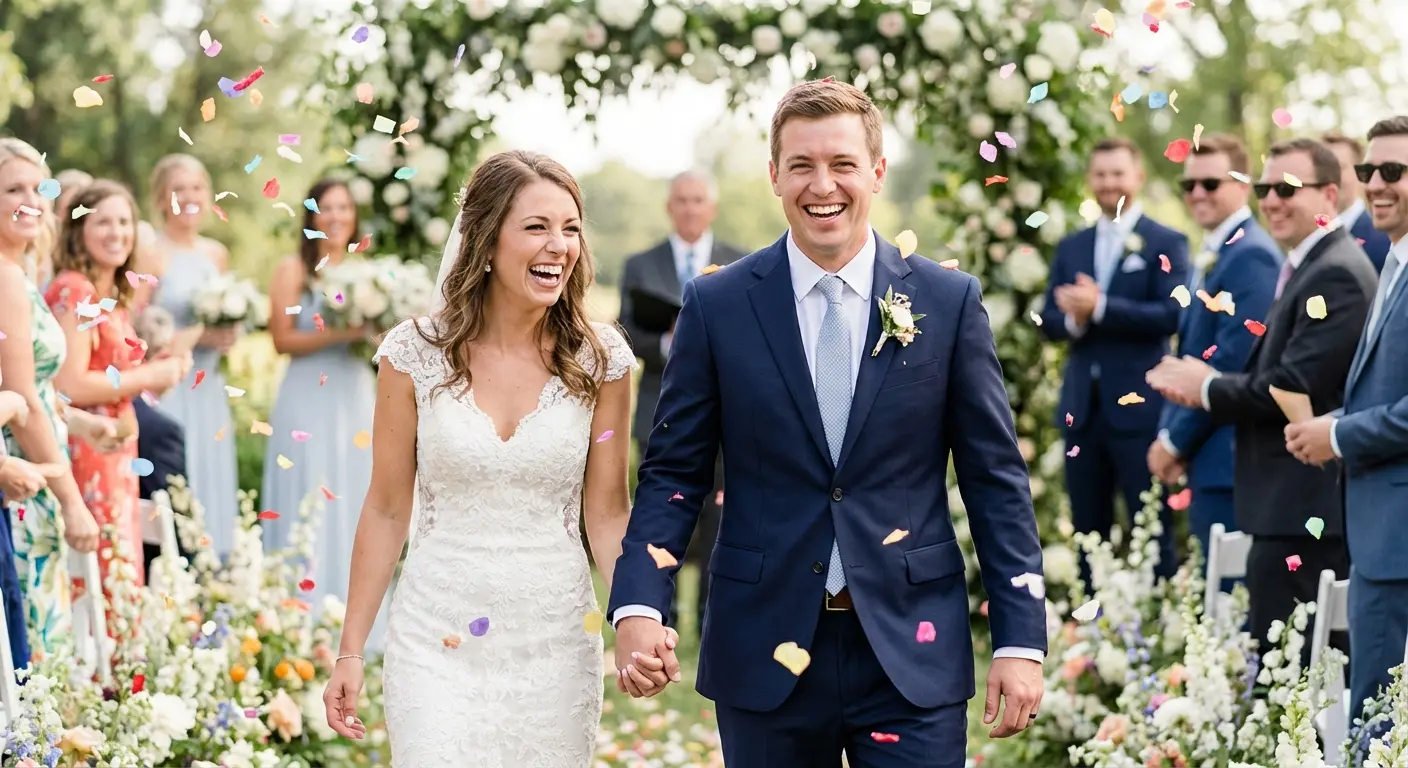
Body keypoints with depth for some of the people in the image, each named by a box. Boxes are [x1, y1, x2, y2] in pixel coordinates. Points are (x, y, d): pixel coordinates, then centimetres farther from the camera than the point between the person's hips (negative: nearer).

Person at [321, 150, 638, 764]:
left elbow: (607, 511, 1)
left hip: (556, 638, 1)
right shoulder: (416, 353, -6)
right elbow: (386, 509, 1)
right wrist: (350, 650, 2)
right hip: (438, 639, -1)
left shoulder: (599, 359, -3)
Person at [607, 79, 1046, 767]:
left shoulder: (949, 302, 1)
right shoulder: (717, 305, 1)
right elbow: (674, 471, 2)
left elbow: (996, 478, 2)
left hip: (912, 652, 0)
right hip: (766, 654, 1)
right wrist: (639, 606, -13)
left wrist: (1021, 639, -3)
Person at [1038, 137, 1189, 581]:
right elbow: (1049, 320, 9)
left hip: (1139, 406, -5)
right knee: (1087, 529, 9)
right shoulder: (1071, 247, 15)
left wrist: (1100, 308, -19)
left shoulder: (1166, 243, -1)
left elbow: (1172, 314, -13)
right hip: (1082, 406, 5)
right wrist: (1072, 319, -13)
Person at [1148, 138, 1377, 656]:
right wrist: (1207, 386, 1)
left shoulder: (1335, 274, -15)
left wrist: (1208, 388, -8)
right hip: (1293, 504, 10)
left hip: (1303, 510, -10)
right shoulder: (1307, 268, 18)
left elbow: (1295, 386, -22)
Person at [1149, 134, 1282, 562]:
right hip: (1208, 461, 10)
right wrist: (1169, 434, 9)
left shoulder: (1250, 255, -13)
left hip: (1229, 460, -10)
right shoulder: (1211, 256, 18)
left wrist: (1175, 439, -12)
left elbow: (1234, 359, -19)